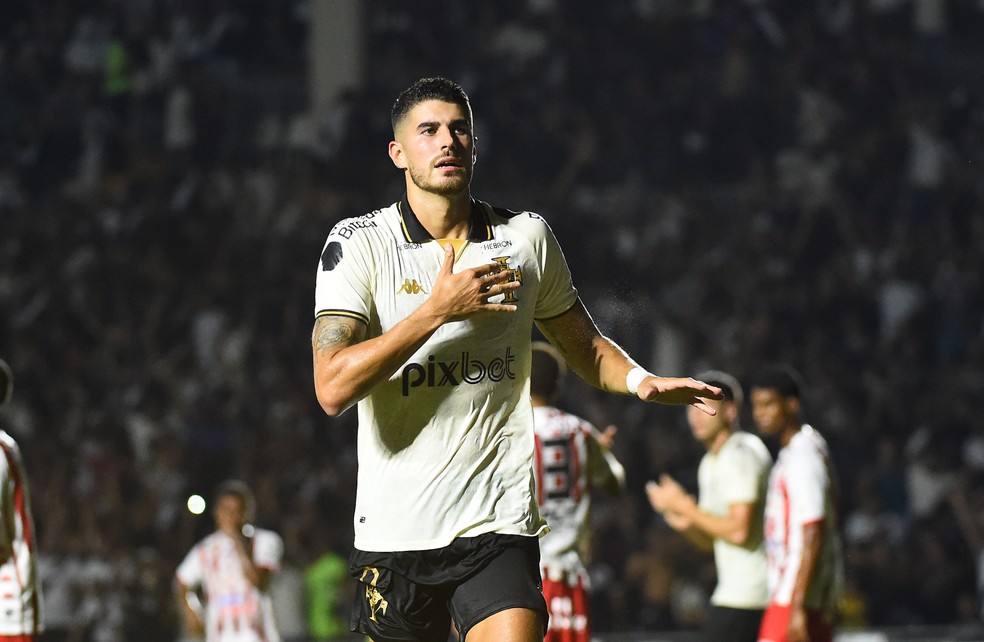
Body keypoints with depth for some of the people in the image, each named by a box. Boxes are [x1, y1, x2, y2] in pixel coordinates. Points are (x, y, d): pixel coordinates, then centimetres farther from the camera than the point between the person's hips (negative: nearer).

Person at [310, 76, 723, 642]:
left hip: (498, 525, 0)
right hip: (394, 528, 0)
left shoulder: (528, 237, 6)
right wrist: (438, 309, -18)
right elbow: (333, 388, -14)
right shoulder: (359, 243, -3)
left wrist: (641, 381, -1)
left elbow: (585, 346, 21)